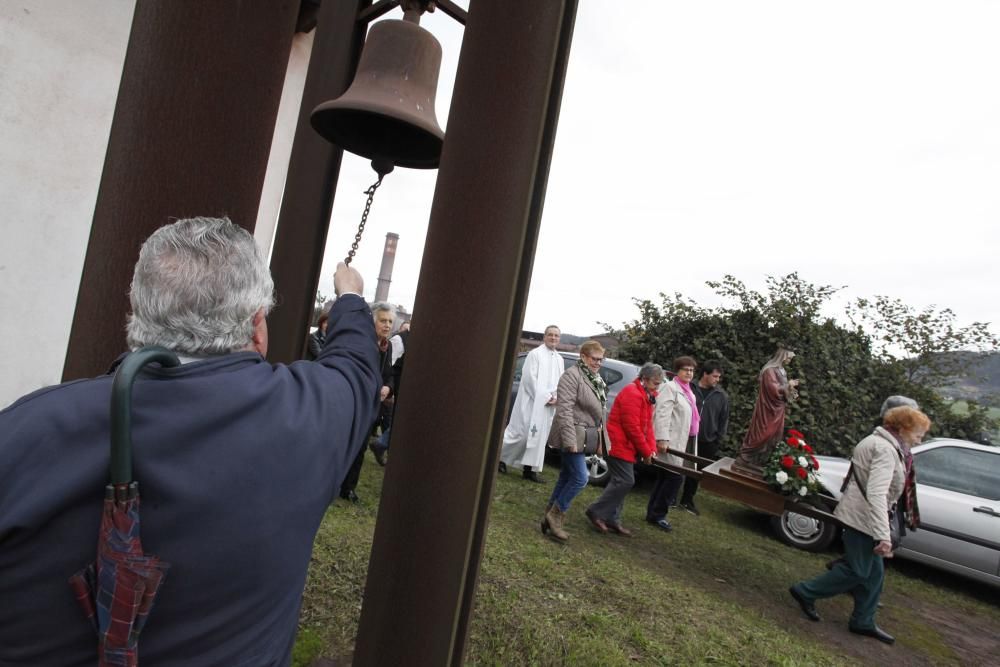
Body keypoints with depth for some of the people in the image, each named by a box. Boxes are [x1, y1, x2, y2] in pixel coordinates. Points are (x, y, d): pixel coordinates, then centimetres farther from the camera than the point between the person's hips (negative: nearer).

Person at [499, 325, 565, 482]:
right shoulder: (535, 354, -6)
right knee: (520, 433, -4)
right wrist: (545, 397, -15)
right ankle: (499, 456, 14)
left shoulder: (559, 359, 13)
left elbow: (561, 381, 11)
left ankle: (530, 469, 12)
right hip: (531, 402, -6)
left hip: (547, 405, 6)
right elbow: (529, 378, -13)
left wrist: (555, 397, -7)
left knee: (539, 437, 6)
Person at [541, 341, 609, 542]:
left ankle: (550, 518, 21)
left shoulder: (596, 380, 15)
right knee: (580, 478, -11)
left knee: (566, 478, 12)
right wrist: (570, 440, -26)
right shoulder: (572, 375, -14)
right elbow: (564, 410, -21)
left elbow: (598, 412, 21)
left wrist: (600, 440, 19)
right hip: (573, 436, -9)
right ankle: (555, 516, 4)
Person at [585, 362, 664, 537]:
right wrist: (646, 452, -12)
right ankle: (596, 512, -2)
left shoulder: (645, 395, 15)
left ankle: (612, 520, 18)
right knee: (625, 481, -11)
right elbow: (632, 427, -21)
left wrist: (652, 449, 3)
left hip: (627, 447, 10)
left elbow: (647, 424, 15)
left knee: (621, 481, 11)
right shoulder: (632, 394, -18)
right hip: (620, 445, -10)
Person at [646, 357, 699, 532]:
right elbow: (662, 414, -18)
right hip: (671, 442, -9)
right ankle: (657, 514, 0)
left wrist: (691, 444, 23)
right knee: (675, 477, -10)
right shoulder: (670, 388, -9)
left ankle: (654, 513, 18)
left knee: (665, 478, 11)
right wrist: (662, 439, -25)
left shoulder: (688, 391, 20)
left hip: (682, 442, 9)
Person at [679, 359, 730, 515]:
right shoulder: (689, 388, -6)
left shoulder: (722, 395, 2)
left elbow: (724, 420, 7)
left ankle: (687, 500, 28)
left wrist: (718, 441, 1)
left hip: (707, 442, 3)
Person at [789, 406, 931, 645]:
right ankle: (805, 592, 9)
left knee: (874, 573, 16)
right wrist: (884, 536, -33)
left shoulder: (875, 442, 12)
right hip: (862, 518, -10)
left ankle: (863, 622, 26)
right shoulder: (886, 450, -21)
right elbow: (877, 493, -30)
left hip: (859, 516, 10)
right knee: (857, 572, 0)